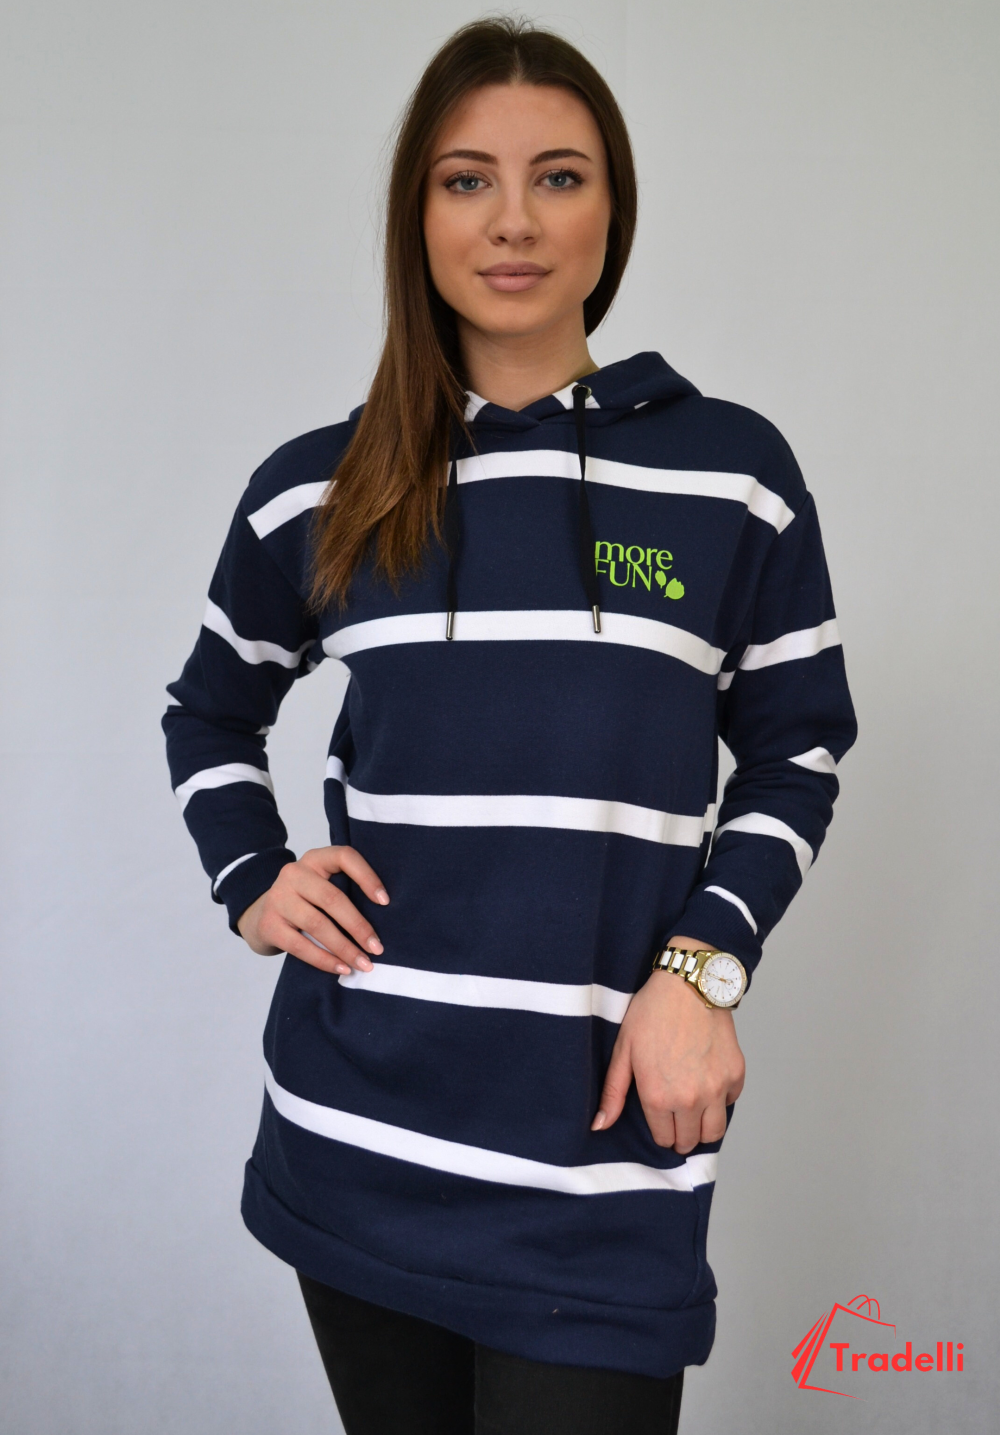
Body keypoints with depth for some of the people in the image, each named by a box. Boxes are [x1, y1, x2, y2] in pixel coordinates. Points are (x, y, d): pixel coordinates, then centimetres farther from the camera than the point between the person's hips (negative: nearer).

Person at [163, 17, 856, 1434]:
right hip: (358, 1123, 2)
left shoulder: (731, 469, 0)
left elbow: (797, 751, 7)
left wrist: (701, 967, -7)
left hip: (605, 1125, -2)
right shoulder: (317, 491, 5)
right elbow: (211, 712, 20)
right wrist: (250, 880, 3)